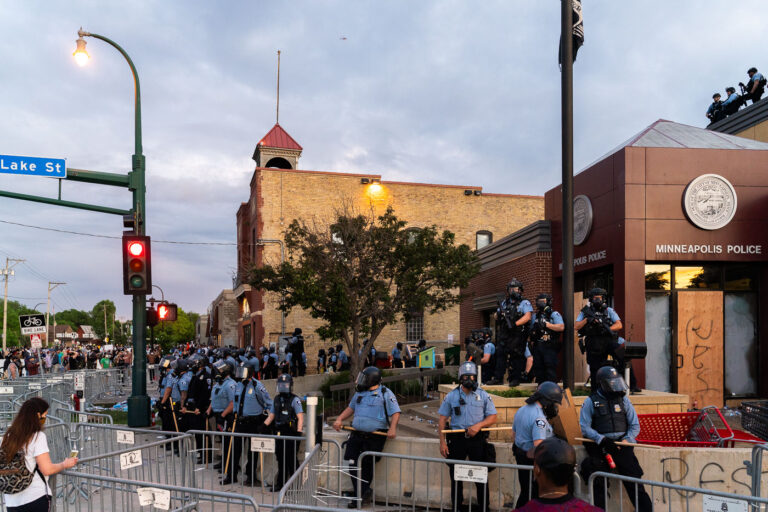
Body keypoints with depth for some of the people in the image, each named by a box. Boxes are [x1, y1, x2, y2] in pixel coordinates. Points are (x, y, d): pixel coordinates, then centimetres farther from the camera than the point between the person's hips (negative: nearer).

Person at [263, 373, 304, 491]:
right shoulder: (276, 399, 14)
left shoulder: (294, 400, -6)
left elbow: (300, 417, -13)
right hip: (280, 433, 6)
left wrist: (298, 432, -23)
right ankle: (280, 484, 21)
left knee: (291, 459, -5)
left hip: (291, 434, -6)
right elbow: (271, 416, 21)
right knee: (281, 459, 11)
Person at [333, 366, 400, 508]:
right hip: (357, 434, 6)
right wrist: (339, 419, 12)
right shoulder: (360, 393, 15)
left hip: (375, 437, -6)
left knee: (366, 465, -2)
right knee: (353, 463, 2)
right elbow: (351, 408, 26)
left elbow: (395, 413, -9)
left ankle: (361, 495, 13)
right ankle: (359, 492, 17)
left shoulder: (385, 394, -4)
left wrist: (392, 428, -24)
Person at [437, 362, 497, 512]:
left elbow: (493, 417, 2)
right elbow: (442, 419, 4)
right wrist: (442, 442, -2)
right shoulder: (451, 396, 4)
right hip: (457, 439, 1)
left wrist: (478, 425, -16)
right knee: (455, 476, 8)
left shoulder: (483, 396, 3)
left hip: (477, 439, -1)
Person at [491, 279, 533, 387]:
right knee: (500, 355, 4)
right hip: (504, 335, 5)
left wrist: (515, 323, -24)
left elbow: (527, 317, -14)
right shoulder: (504, 303, 19)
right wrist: (498, 314, -2)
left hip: (518, 336, -5)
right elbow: (497, 316, 23)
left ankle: (515, 379, 3)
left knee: (516, 357, -4)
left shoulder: (524, 303, 1)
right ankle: (498, 378, 9)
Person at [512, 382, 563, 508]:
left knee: (525, 491, 19)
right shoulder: (539, 418, -24)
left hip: (520, 454, 9)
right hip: (533, 459, -9)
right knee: (534, 493, 4)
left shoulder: (521, 410, 6)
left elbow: (515, 432, 16)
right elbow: (539, 446, -31)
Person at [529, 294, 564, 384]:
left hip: (550, 347, -6)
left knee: (550, 368, -8)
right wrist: (532, 340, 11)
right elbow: (531, 329, 26)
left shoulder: (554, 314, -2)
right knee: (538, 367, 8)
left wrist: (546, 324, -18)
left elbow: (561, 327, -16)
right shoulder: (535, 315, 18)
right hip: (537, 346, 6)